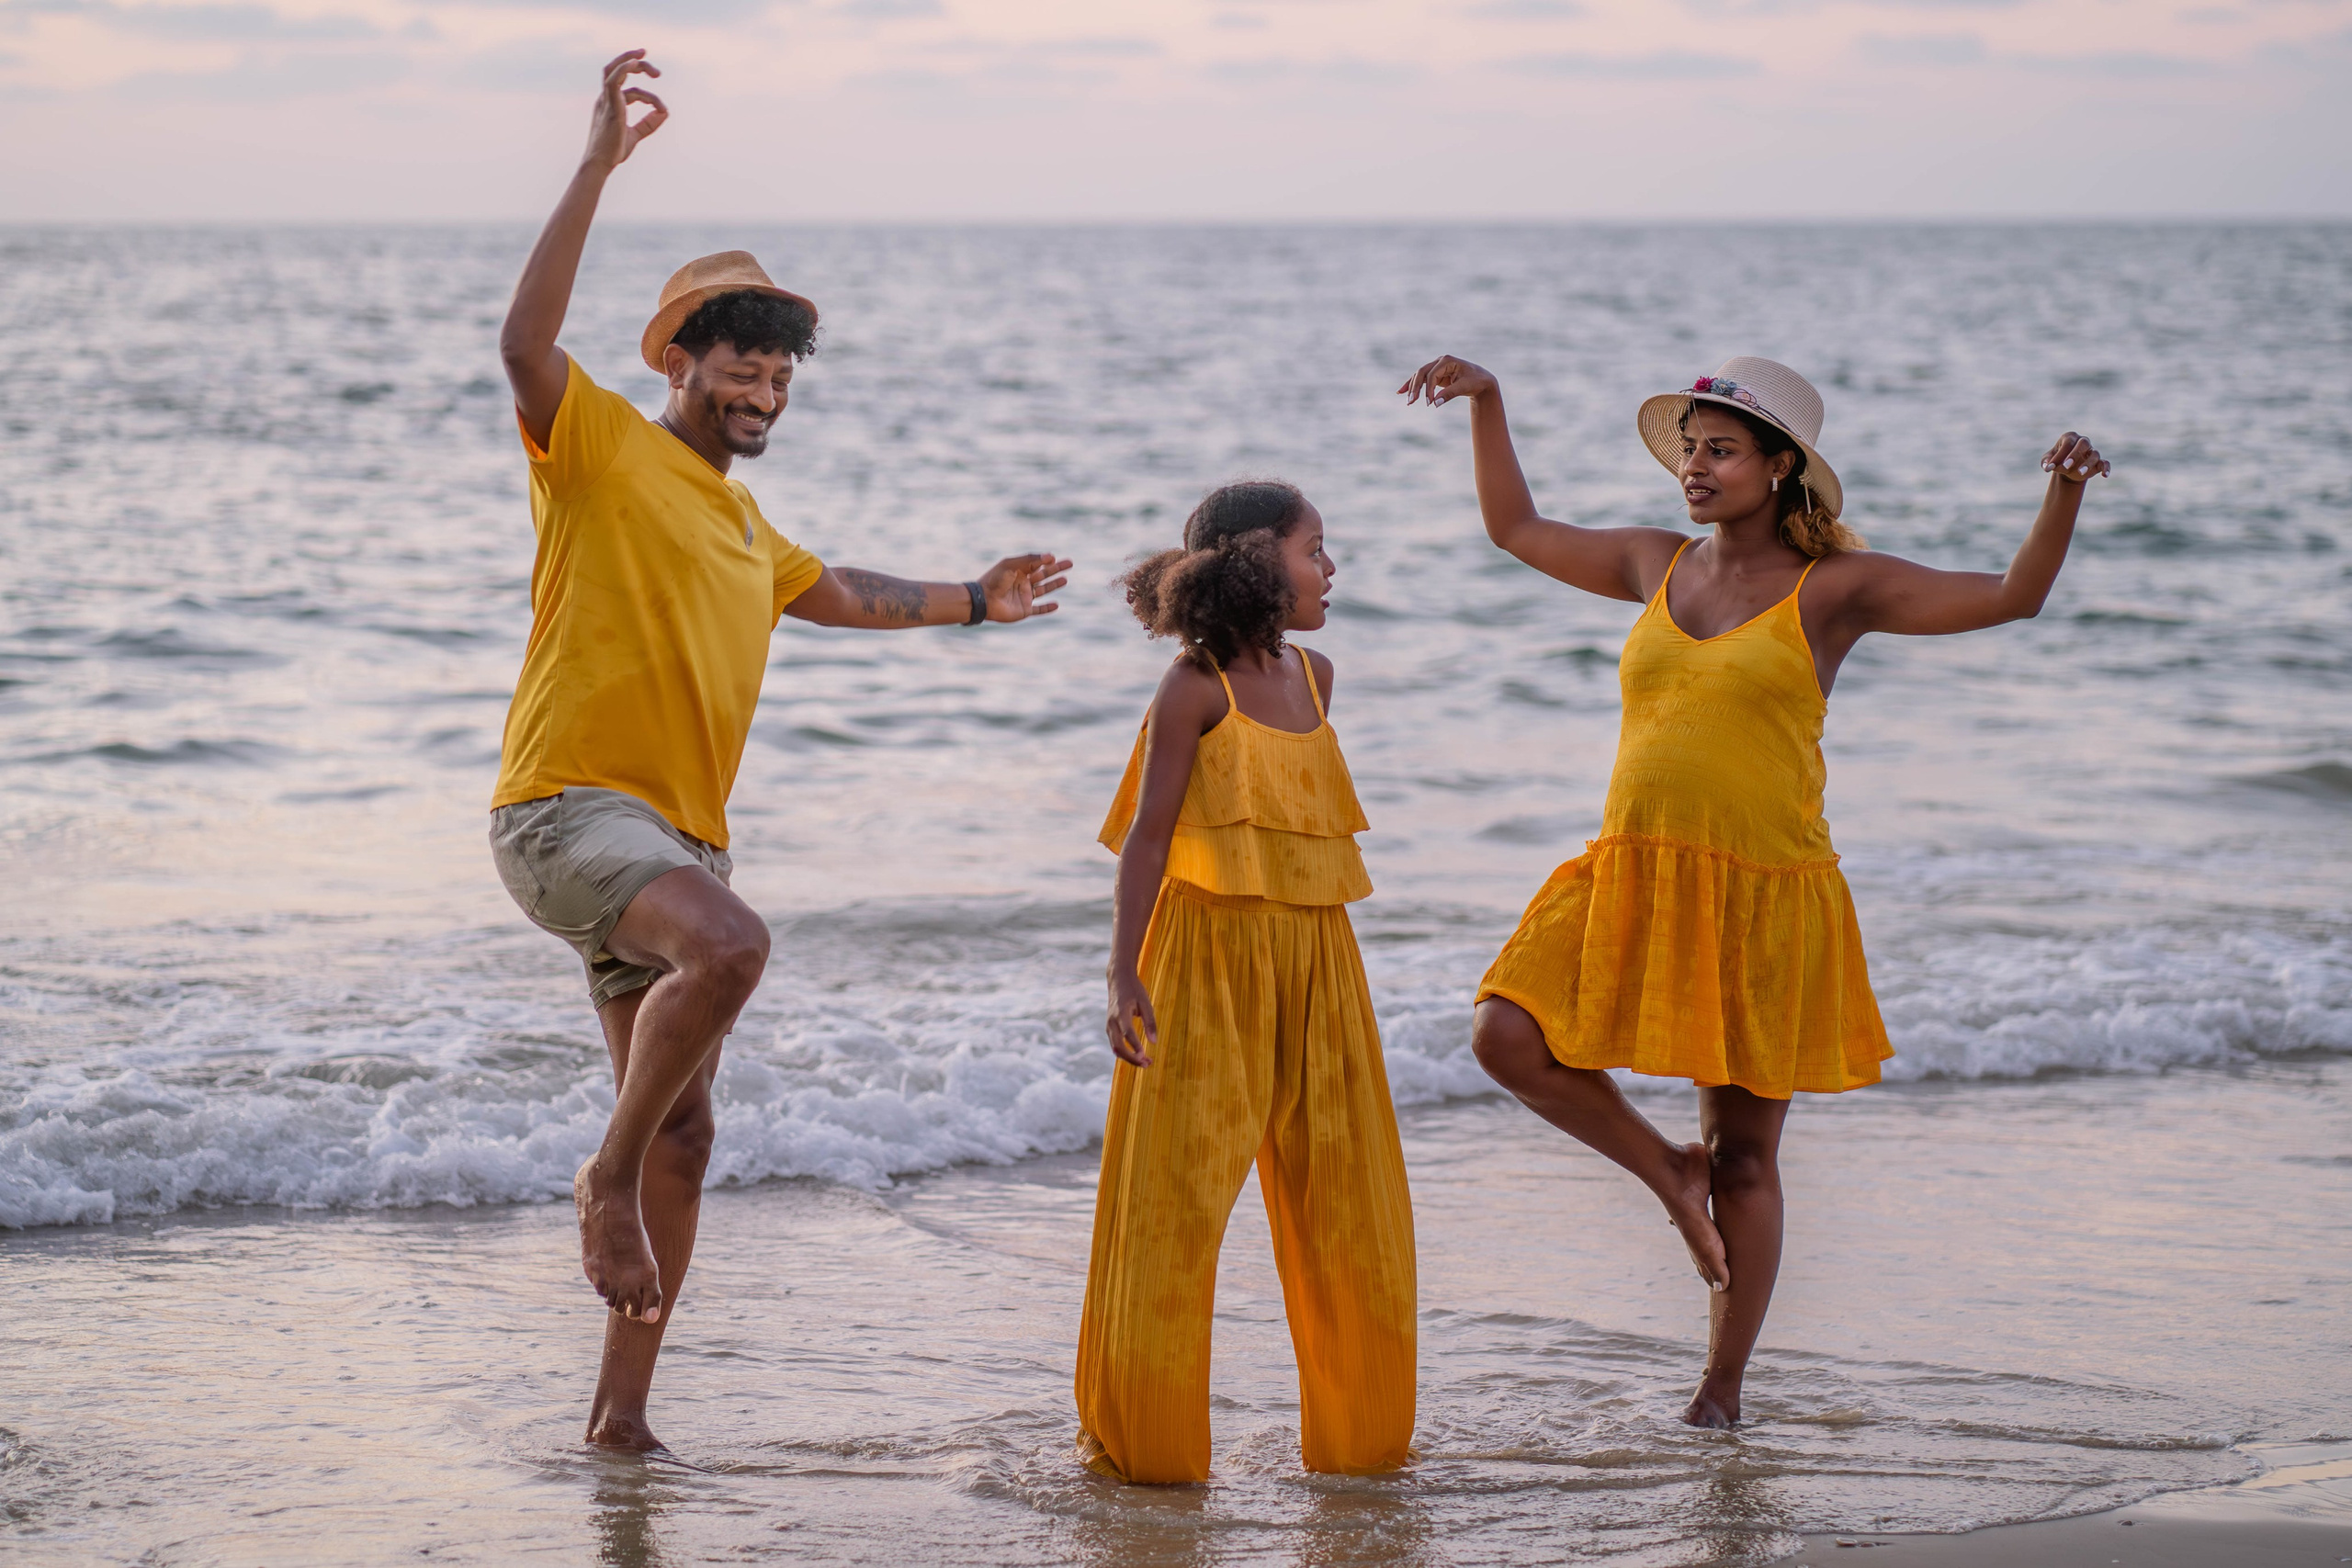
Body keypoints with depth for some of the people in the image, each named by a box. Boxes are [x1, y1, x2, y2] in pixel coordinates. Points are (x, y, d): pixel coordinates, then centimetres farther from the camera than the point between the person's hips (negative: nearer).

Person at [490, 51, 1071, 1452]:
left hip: (677, 837, 9)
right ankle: (609, 1182, -18)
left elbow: (838, 593, 43)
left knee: (683, 1133, 7)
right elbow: (526, 341, -23)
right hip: (569, 803, -8)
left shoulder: (742, 523, 22)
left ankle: (623, 1410, 16)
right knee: (732, 941, -37)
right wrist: (601, 167, -27)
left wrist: (972, 602, 49)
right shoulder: (602, 446, -2)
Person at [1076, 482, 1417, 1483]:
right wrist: (1125, 974, -15)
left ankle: (1358, 1428, 21)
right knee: (1176, 1194, -3)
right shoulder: (1198, 686, -8)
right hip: (1212, 958, -7)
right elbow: (1148, 836, -9)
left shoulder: (1312, 675, 12)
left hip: (1317, 962, 7)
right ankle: (1141, 1436, 10)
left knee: (1348, 1196, 8)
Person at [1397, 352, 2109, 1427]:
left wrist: (2063, 496, -23)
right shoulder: (1658, 568, 11)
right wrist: (1486, 404, 18)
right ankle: (1666, 1171, 10)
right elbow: (1516, 529, 25)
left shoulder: (1832, 589, -2)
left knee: (1745, 1152, 3)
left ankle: (1721, 1390, 16)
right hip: (1631, 879, 4)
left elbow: (2013, 596, -7)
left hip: (1763, 896, -4)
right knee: (1509, 1036, -15)